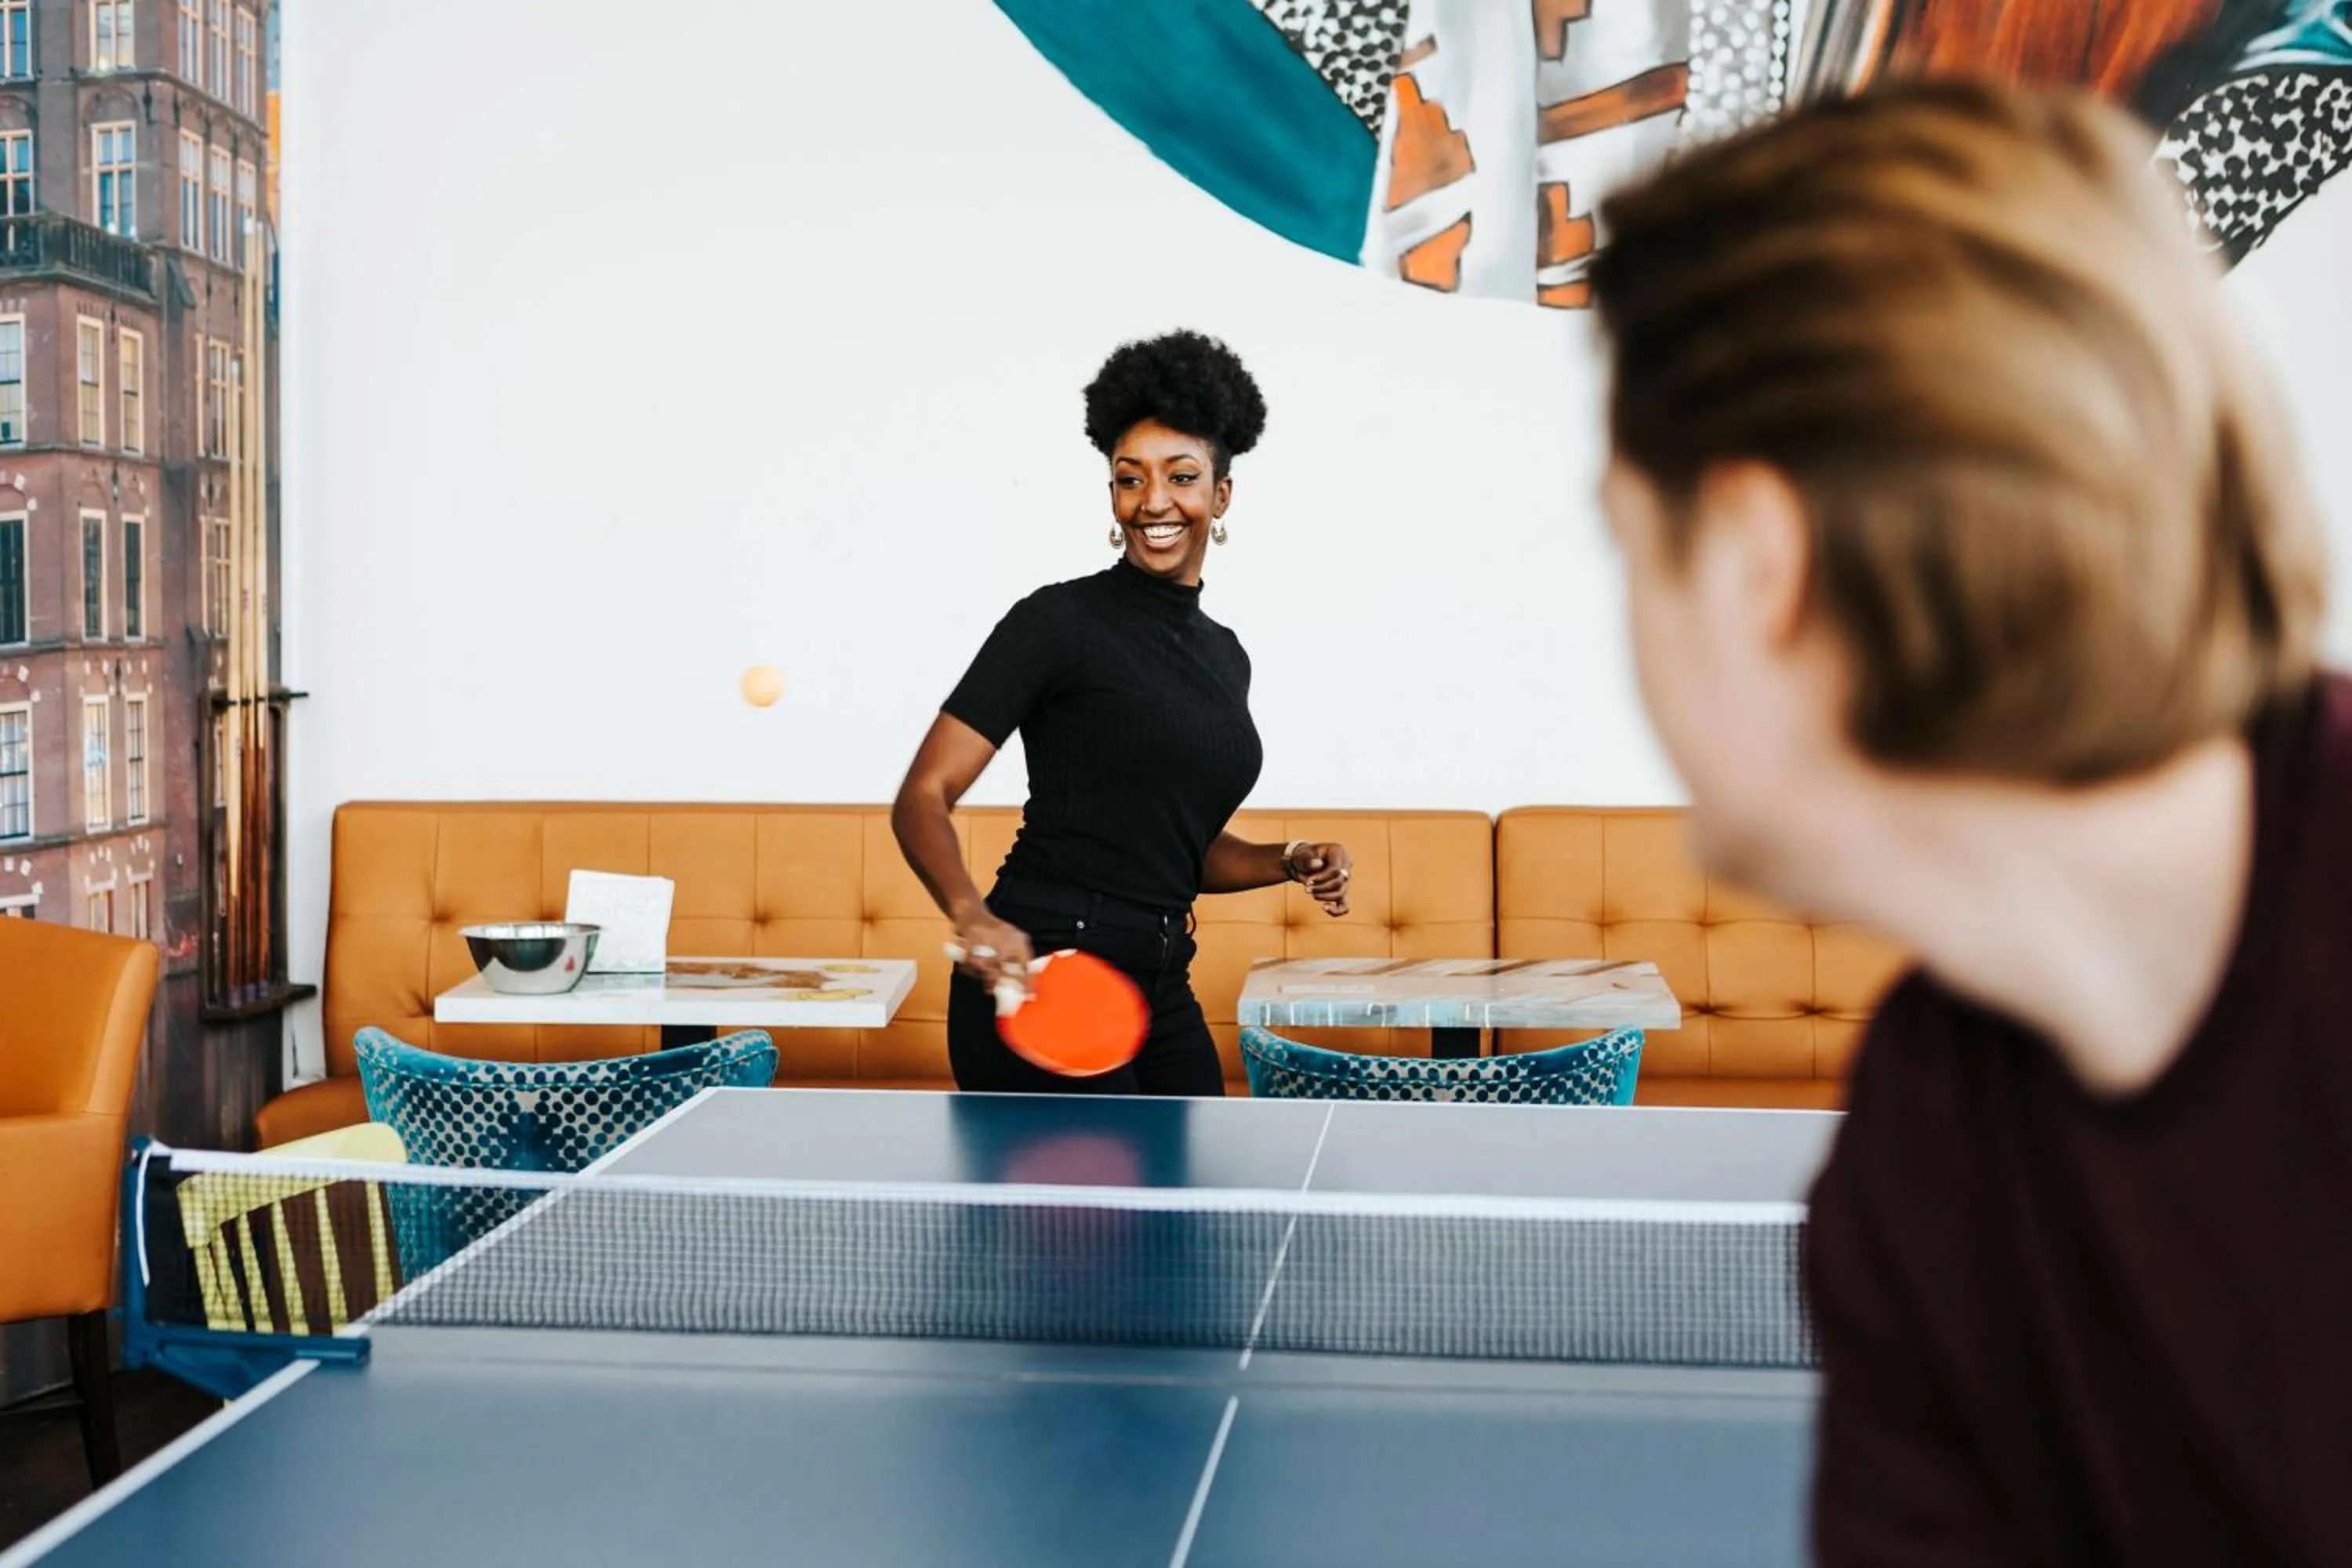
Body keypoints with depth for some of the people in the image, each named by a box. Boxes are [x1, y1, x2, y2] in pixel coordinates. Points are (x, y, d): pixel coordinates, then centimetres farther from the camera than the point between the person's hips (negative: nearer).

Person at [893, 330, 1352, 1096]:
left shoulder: (1226, 656, 14)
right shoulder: (1060, 621, -7)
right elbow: (922, 797, -13)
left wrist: (1291, 862, 6)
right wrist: (973, 917, -31)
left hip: (1162, 996, 7)